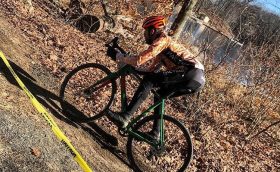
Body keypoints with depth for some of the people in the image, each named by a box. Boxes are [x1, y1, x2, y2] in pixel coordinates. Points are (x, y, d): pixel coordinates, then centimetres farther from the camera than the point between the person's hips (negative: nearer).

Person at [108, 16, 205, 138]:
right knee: (160, 94, 22)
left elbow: (139, 60, -14)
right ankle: (156, 132, 23)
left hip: (192, 74, -10)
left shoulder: (162, 40, -4)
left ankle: (125, 117, -21)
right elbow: (152, 69, 27)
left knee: (150, 79, -15)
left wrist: (121, 58, 3)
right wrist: (129, 66, 23)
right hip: (196, 79, 10)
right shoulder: (163, 45, 25)